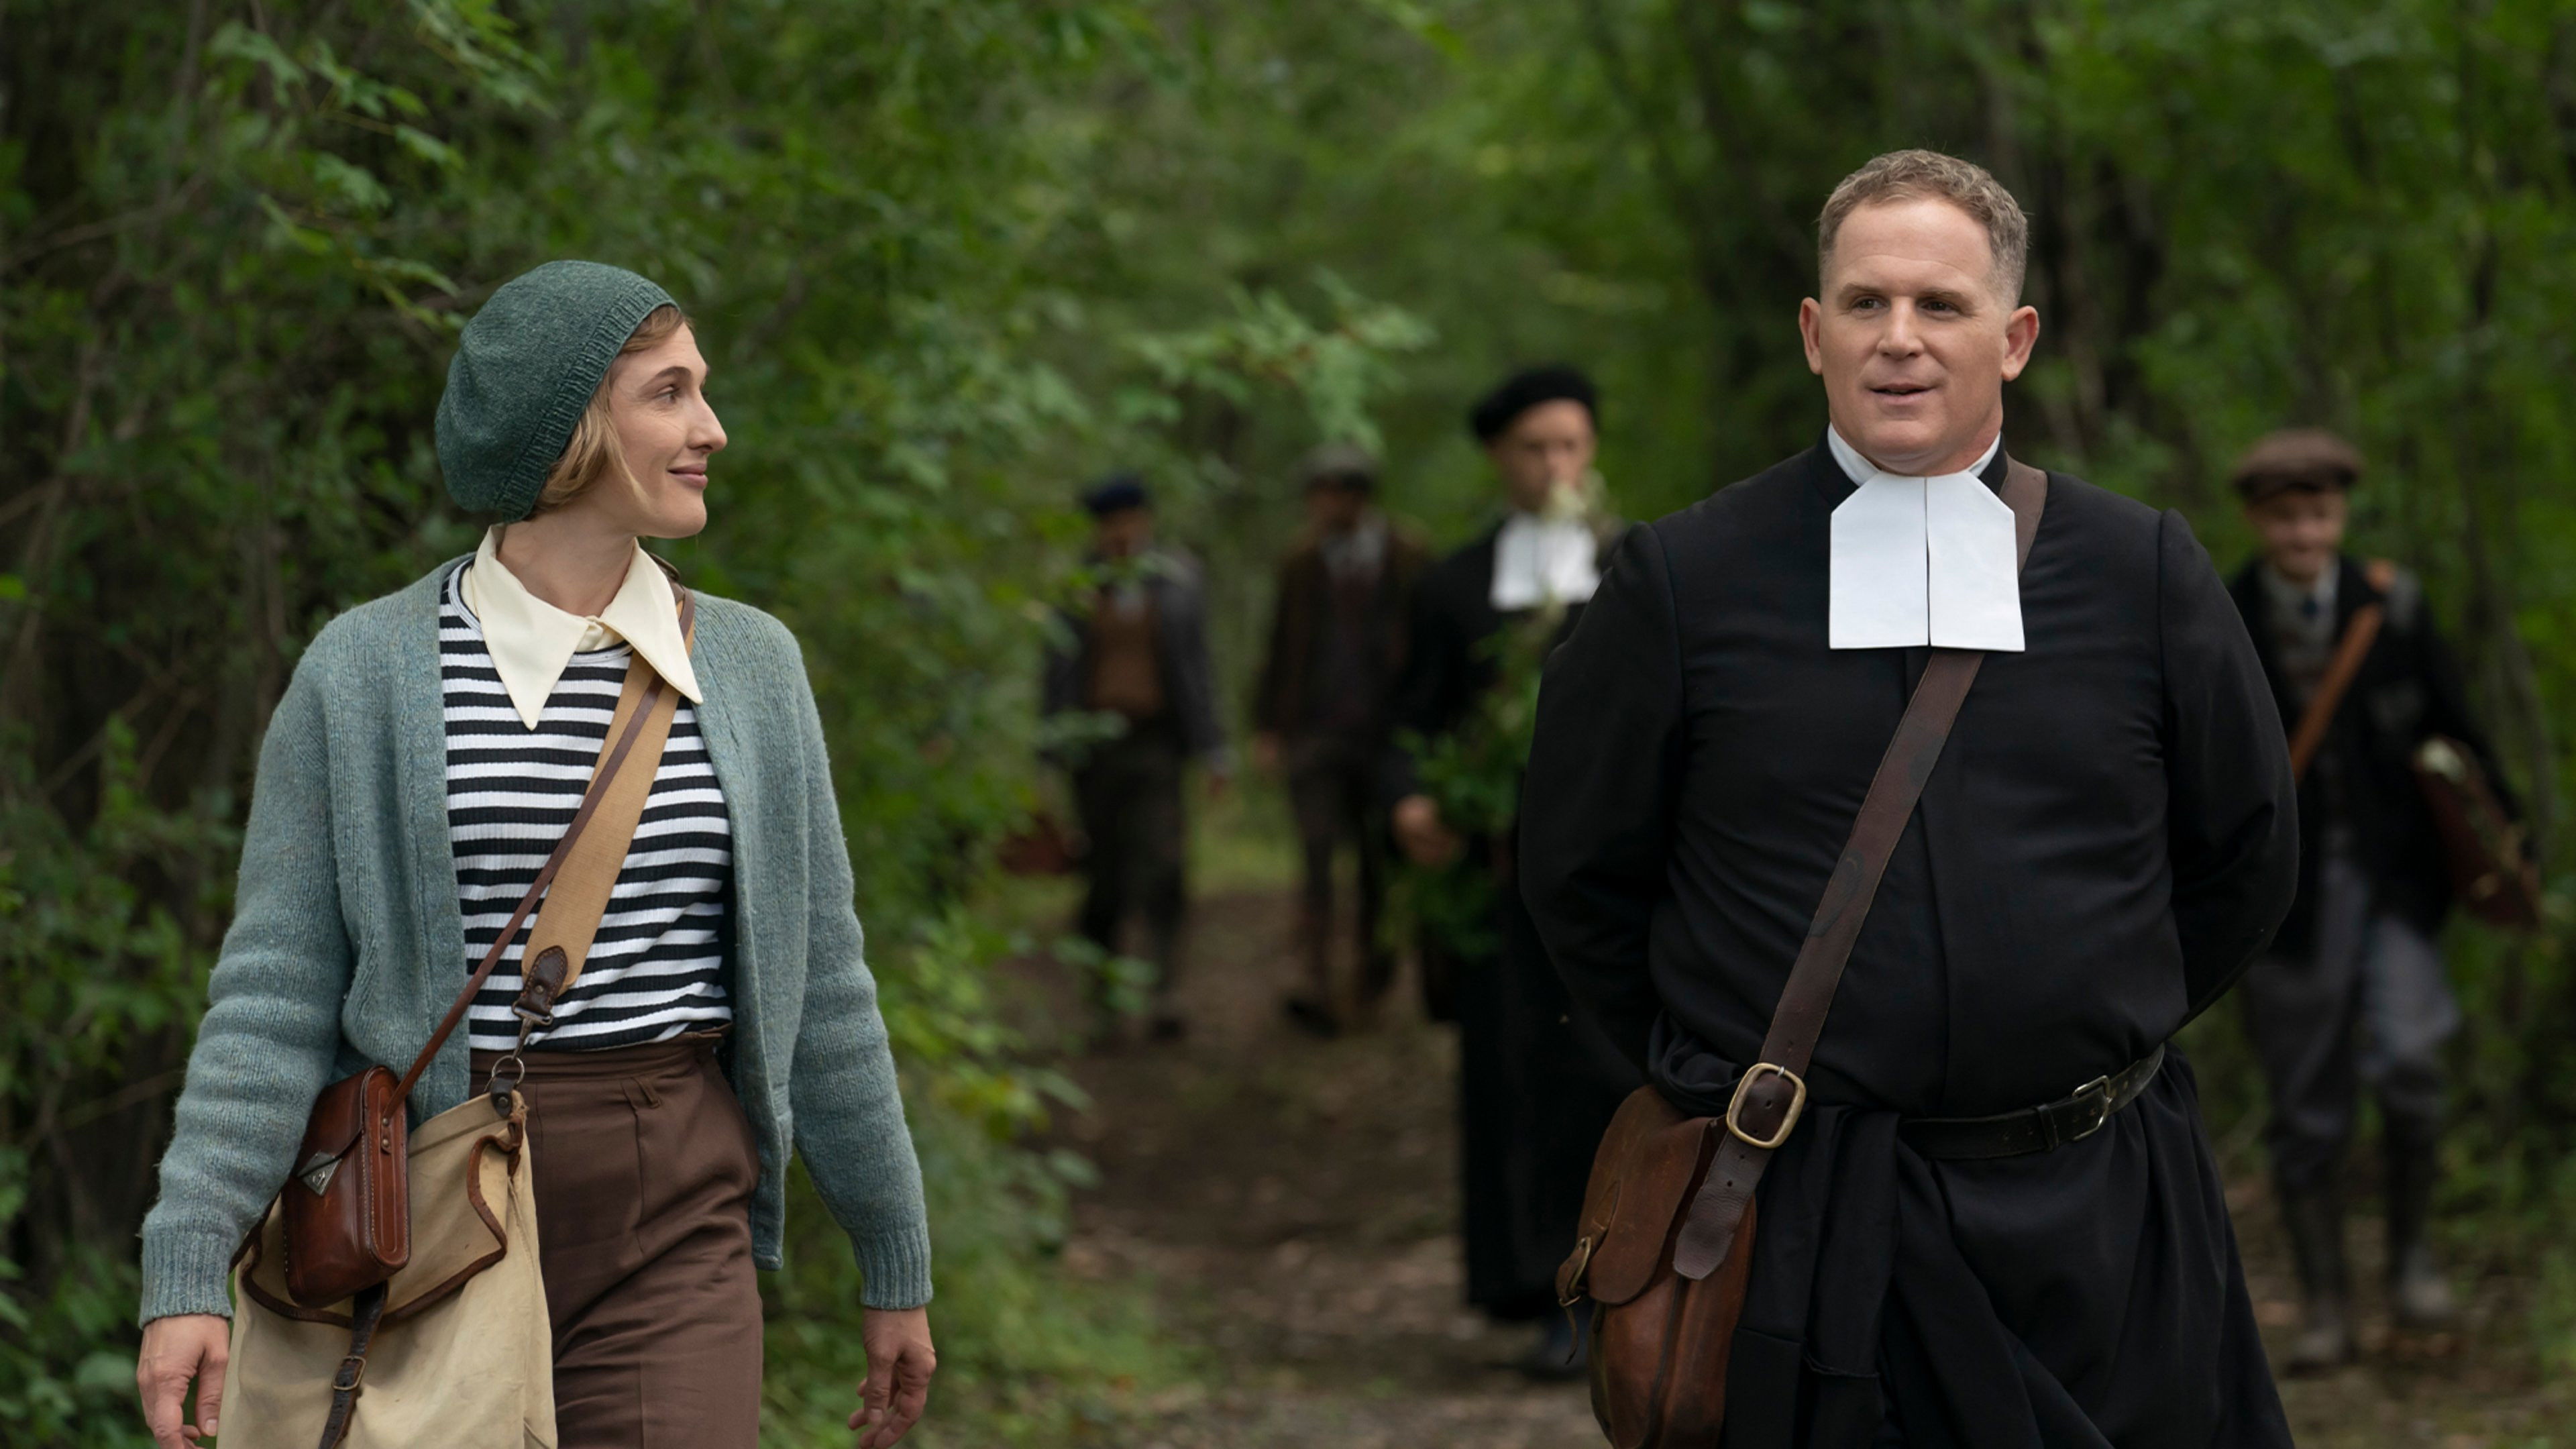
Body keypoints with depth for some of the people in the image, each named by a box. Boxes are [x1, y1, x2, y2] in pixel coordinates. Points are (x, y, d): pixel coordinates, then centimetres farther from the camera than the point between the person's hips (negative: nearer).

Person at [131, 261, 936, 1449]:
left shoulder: (749, 668, 7)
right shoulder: (366, 673, -1)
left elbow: (816, 986, 13)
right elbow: (274, 995, -5)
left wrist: (897, 1265, 16)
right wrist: (186, 1276, -14)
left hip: (673, 1238, 2)